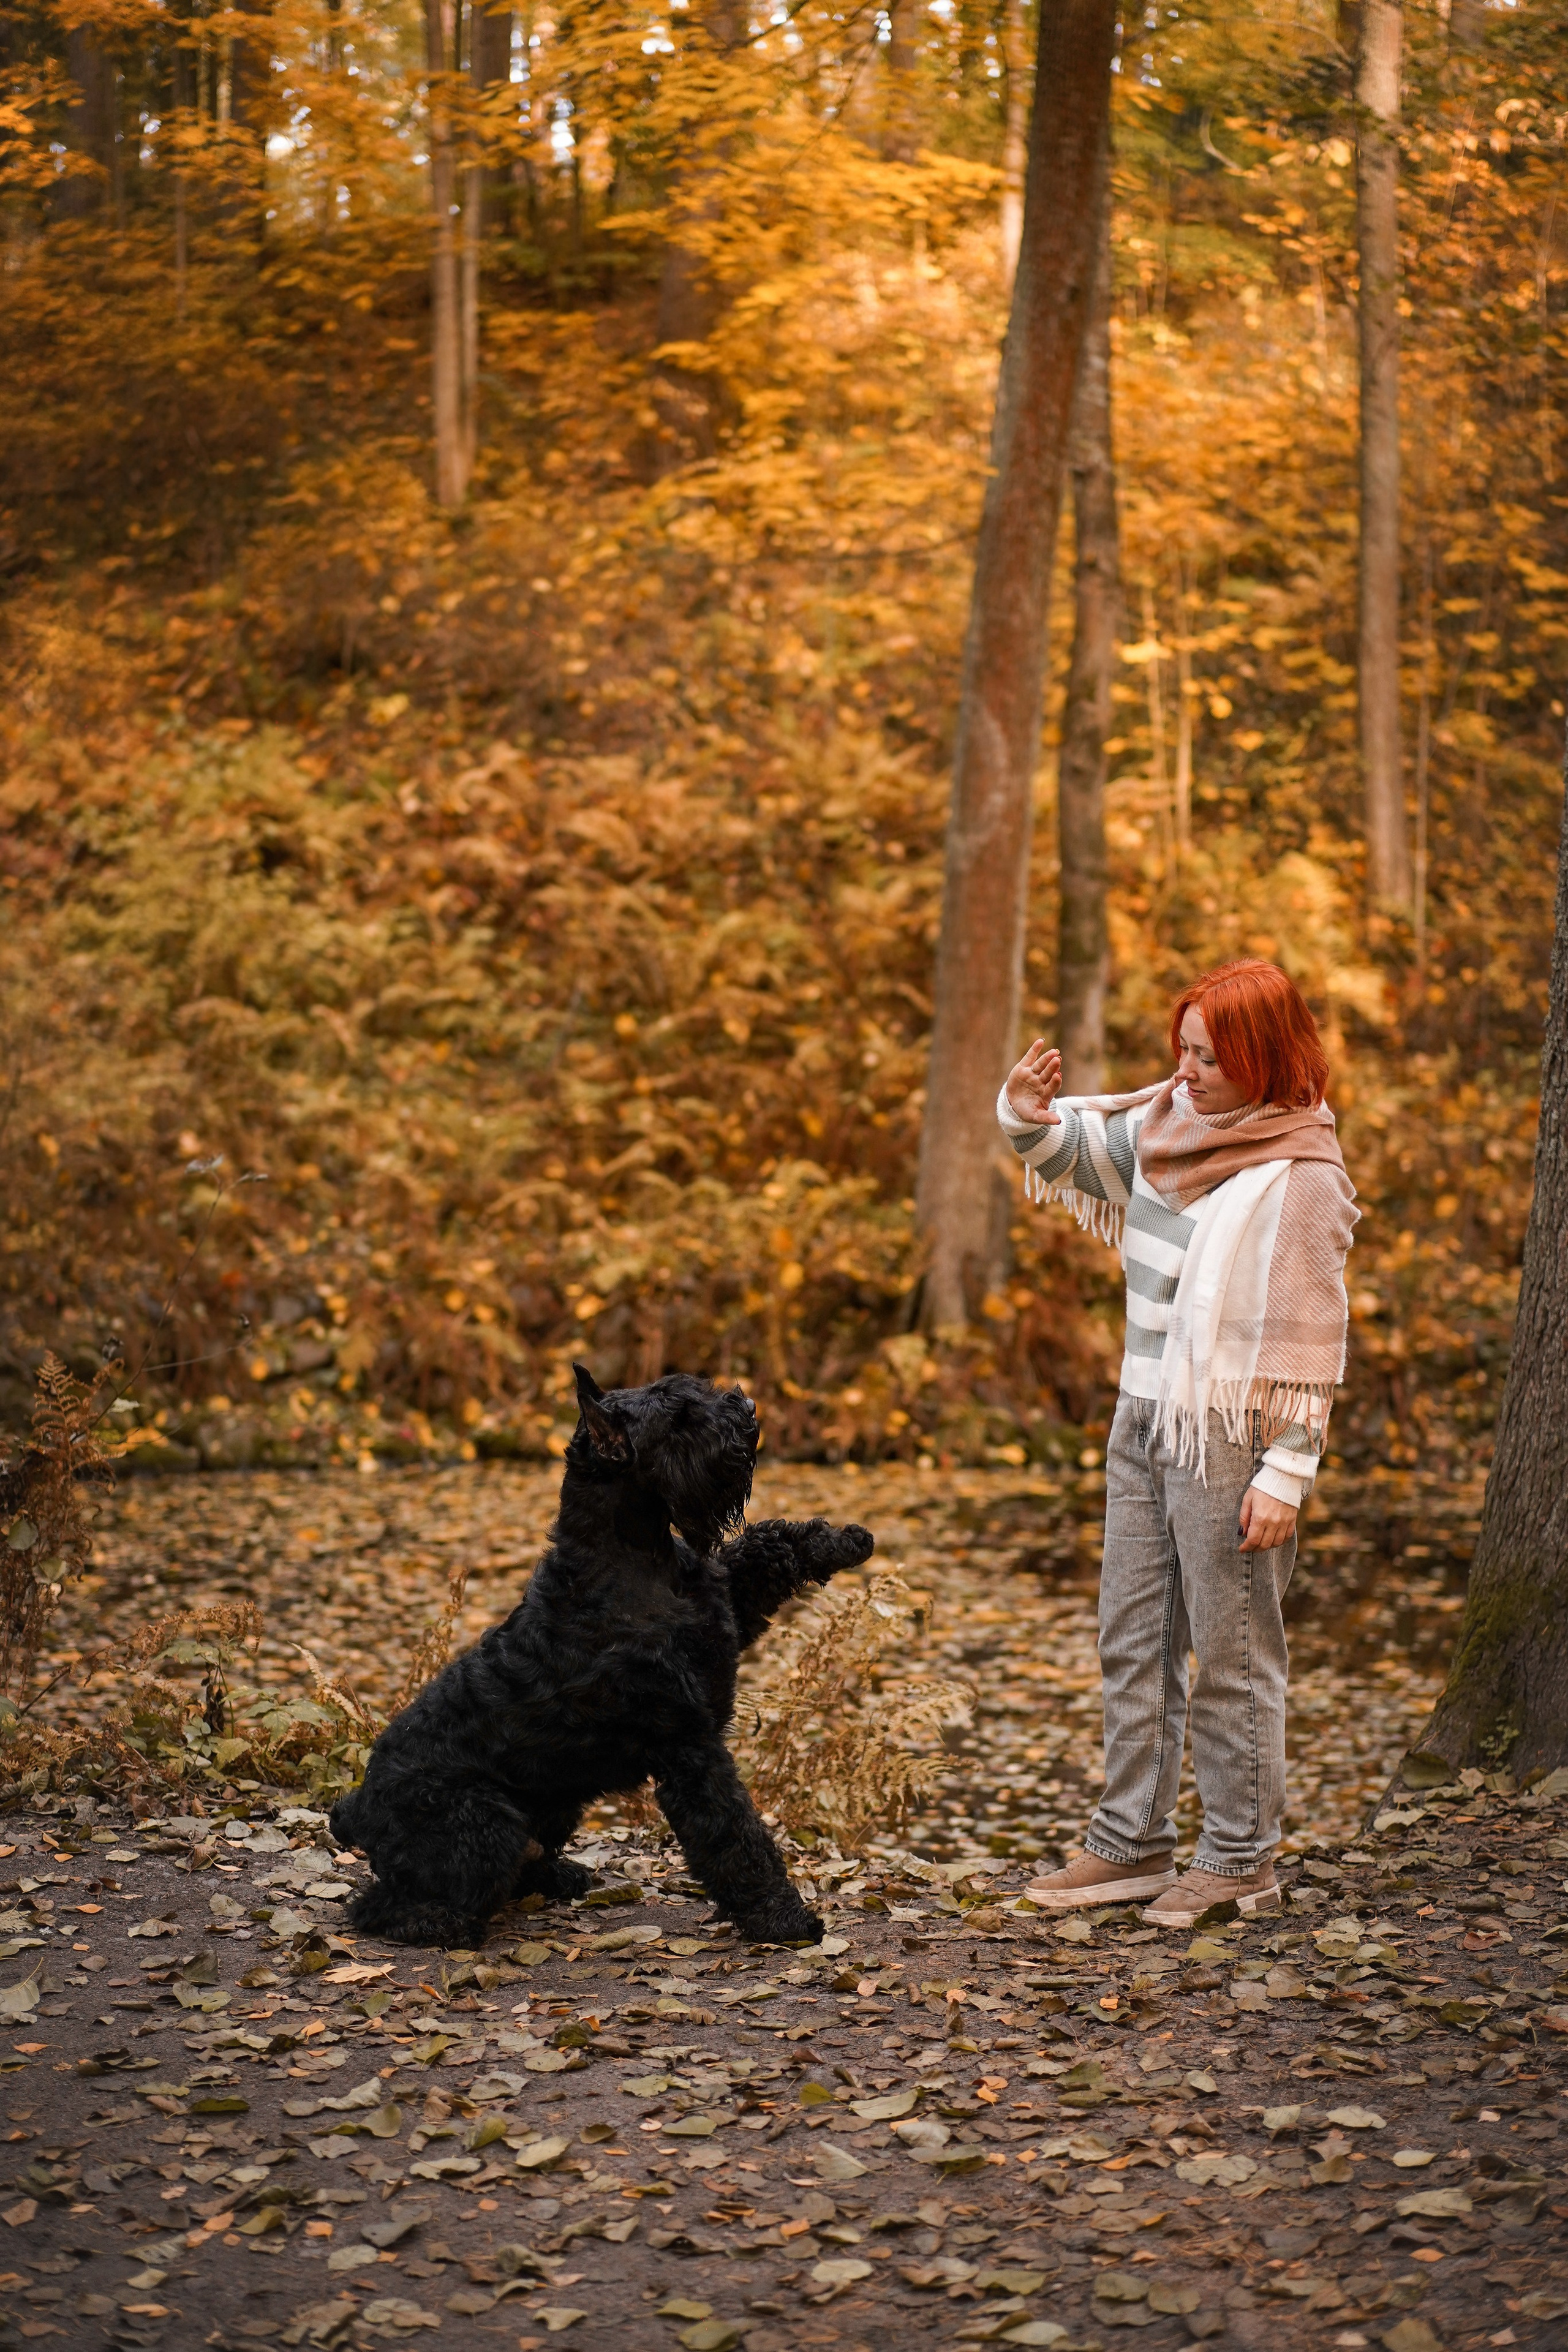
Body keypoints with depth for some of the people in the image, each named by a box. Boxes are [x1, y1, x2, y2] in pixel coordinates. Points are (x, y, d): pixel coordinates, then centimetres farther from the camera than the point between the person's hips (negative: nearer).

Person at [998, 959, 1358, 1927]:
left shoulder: (1300, 1170, -15)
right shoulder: (1171, 1117, 5)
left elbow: (1311, 1335, -15)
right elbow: (1077, 1149, 20)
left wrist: (1287, 1473, -17)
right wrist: (1031, 1116, -5)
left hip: (1231, 1436, -8)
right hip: (1145, 1417, 8)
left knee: (1233, 1651, 2)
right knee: (1133, 1639, 13)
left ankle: (1242, 1860, 15)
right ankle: (1134, 1845, 24)